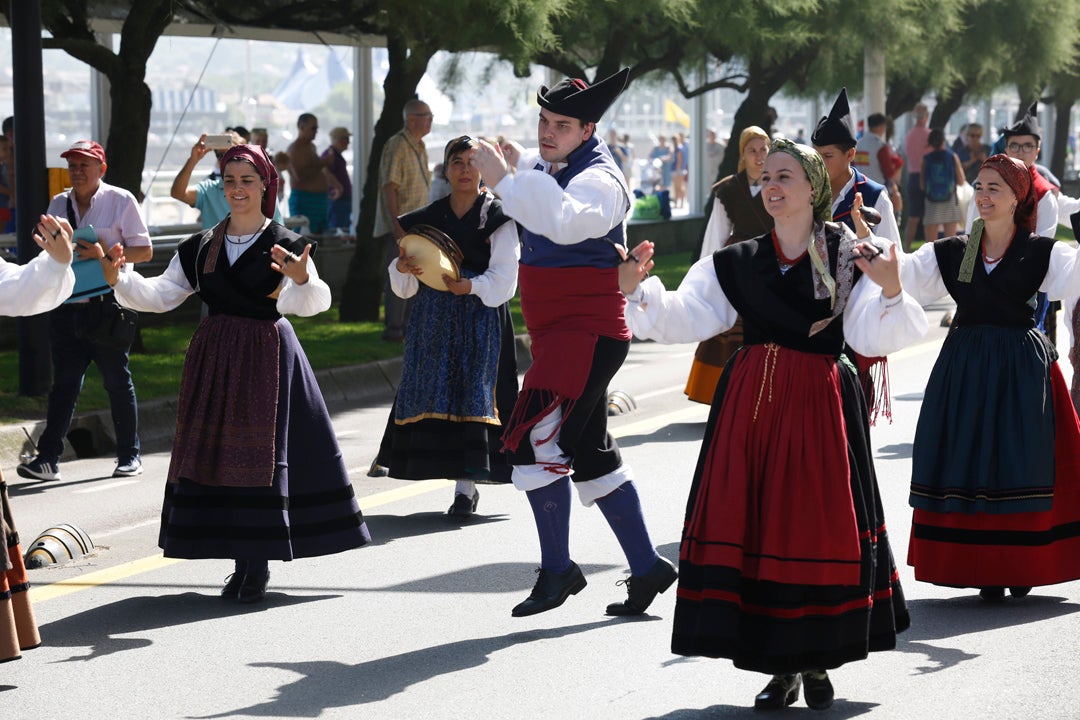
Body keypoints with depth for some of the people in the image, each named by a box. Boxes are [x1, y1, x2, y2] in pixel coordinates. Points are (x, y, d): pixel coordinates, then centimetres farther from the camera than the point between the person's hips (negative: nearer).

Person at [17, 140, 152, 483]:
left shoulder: (121, 201, -2)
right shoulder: (58, 204, 12)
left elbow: (144, 251, -4)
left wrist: (103, 254, -18)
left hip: (108, 304, -4)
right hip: (66, 308, 4)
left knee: (117, 381, 4)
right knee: (64, 382, 1)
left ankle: (129, 455, 15)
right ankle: (48, 458, -2)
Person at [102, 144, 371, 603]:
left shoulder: (285, 245, -3)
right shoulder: (201, 248, 9)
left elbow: (315, 302, -19)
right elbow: (161, 295, 7)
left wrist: (302, 279, -41)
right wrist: (119, 279, -10)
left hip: (267, 357, -4)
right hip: (214, 357, 4)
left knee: (261, 453, -5)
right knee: (218, 453, 2)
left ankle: (260, 562, 2)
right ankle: (242, 562, 11)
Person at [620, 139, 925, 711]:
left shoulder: (848, 260, -1)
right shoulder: (737, 263, 9)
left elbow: (872, 337, -12)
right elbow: (683, 318, 2)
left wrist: (889, 290, -30)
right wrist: (639, 289, -14)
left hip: (818, 405, -3)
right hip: (751, 401, 3)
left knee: (816, 526, -1)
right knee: (752, 526, 0)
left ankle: (817, 663, 15)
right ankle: (781, 668, 11)